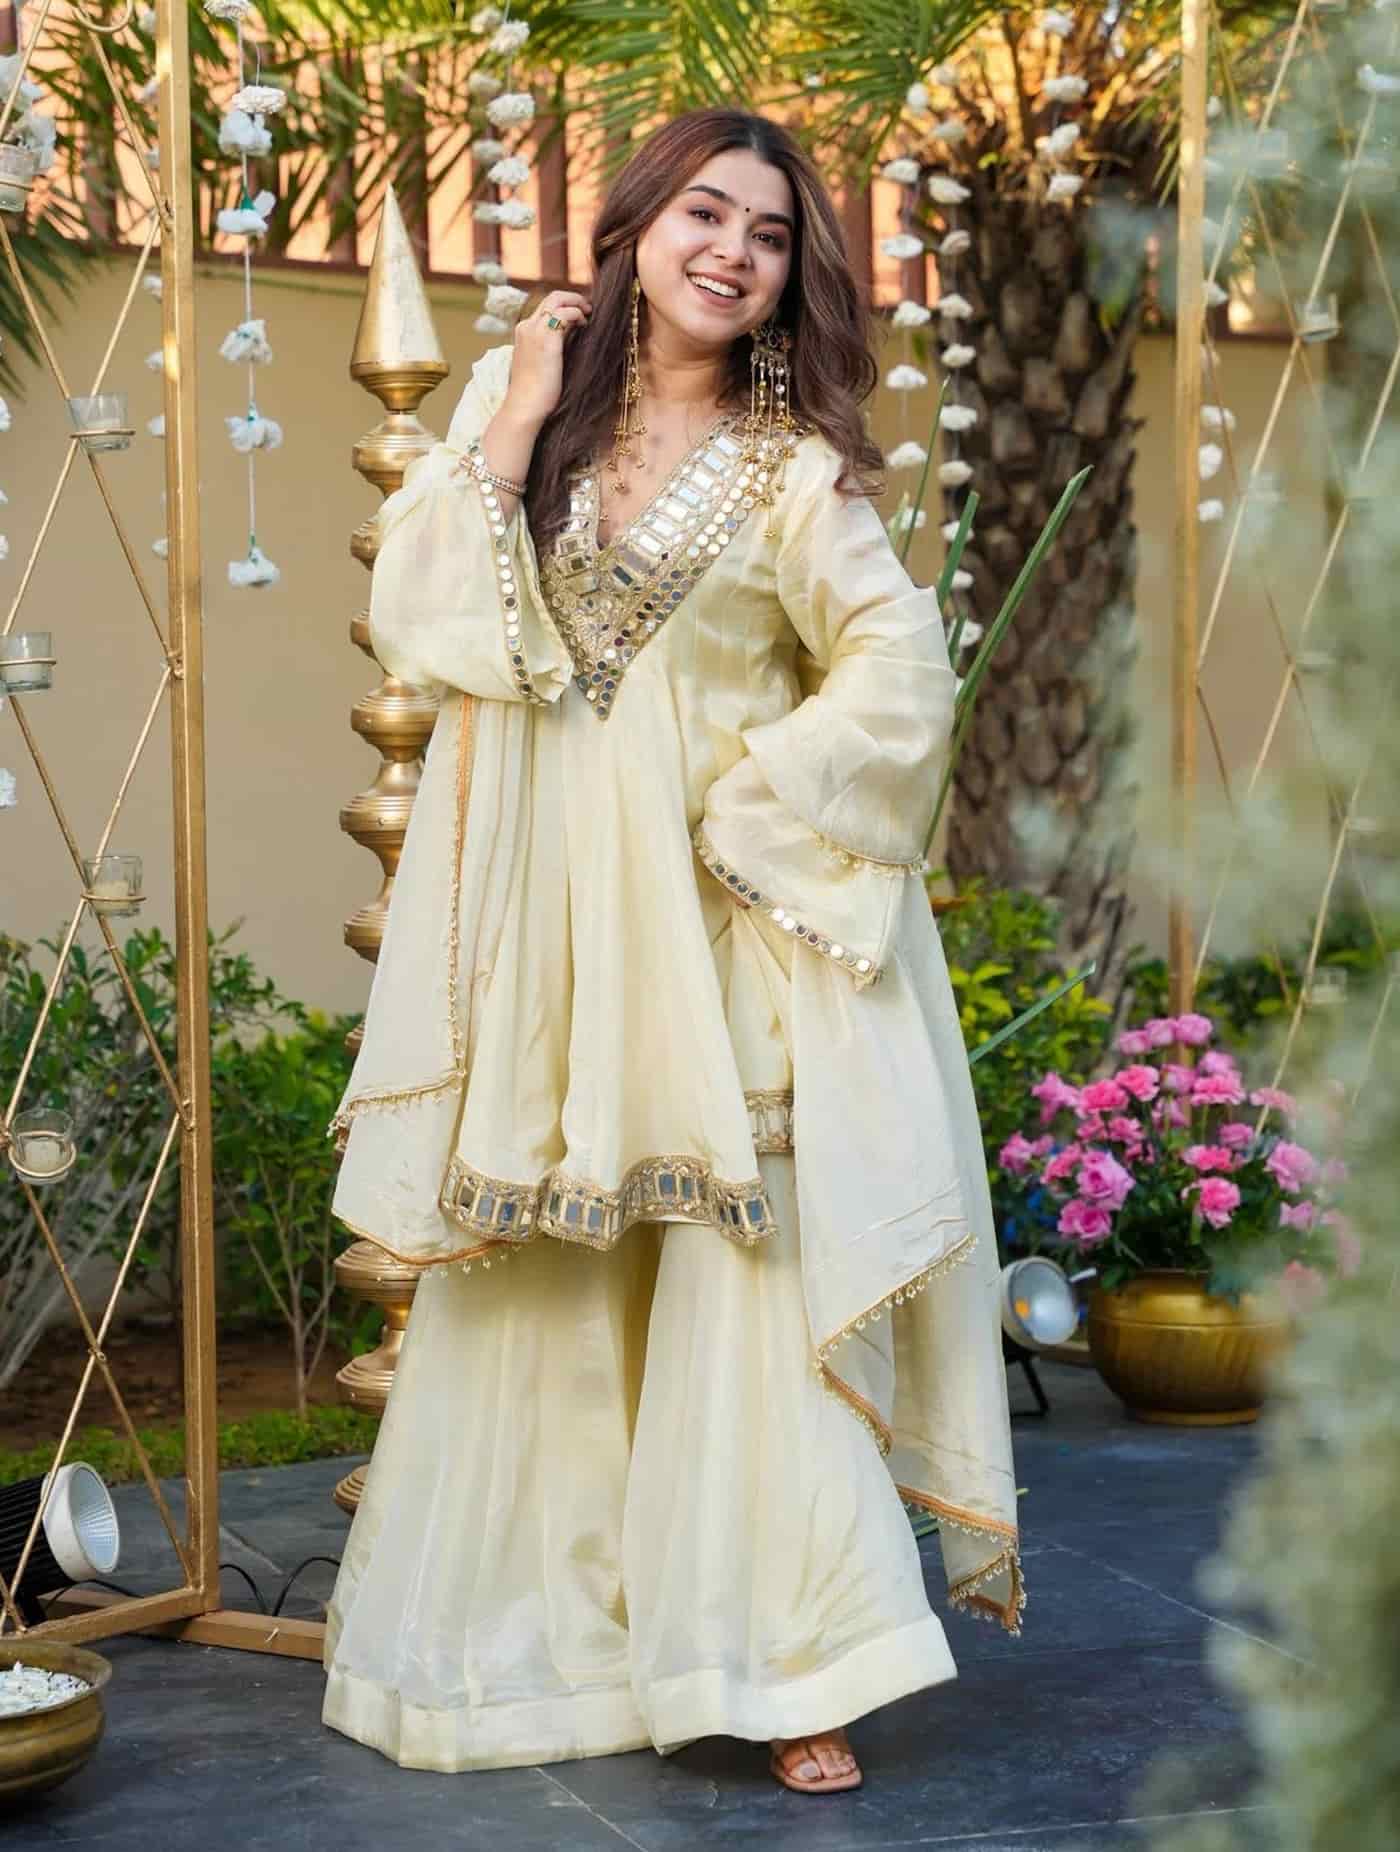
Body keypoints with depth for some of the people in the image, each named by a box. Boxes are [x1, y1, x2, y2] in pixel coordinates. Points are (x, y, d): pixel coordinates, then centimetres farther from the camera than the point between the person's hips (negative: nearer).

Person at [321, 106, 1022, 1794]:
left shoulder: (790, 469, 2)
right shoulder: (525, 399, 8)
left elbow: (900, 674, -6)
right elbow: (413, 613, -3)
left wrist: (740, 803, -11)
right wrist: (516, 419, -6)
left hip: (725, 922, -2)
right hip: (541, 919, 2)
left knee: (754, 1274, -5)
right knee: (534, 1285, 9)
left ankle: (793, 1668, 1)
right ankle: (530, 1626, 23)